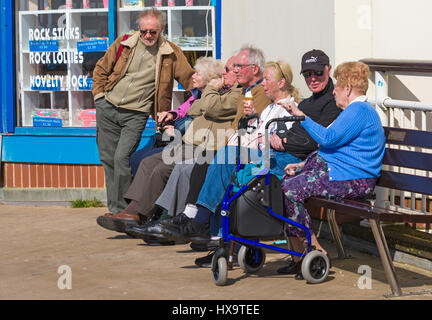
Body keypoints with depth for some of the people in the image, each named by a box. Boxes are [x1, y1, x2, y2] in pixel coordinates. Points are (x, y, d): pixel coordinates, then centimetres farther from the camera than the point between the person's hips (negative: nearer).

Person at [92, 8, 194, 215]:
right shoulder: (123, 44, 5)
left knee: (121, 157, -17)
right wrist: (99, 95, 5)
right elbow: (101, 69, 15)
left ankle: (121, 210, -9)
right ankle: (113, 208, 18)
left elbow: (190, 79, 4)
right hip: (107, 108, 3)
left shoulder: (171, 54, -1)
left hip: (135, 114, -3)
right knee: (107, 158, 6)